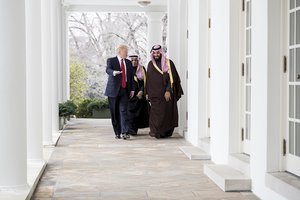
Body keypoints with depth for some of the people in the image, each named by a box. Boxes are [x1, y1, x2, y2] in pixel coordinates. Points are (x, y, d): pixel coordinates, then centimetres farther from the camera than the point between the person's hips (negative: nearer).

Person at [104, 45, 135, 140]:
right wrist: (113, 72, -40)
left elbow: (131, 76, 17)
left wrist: (132, 89, 10)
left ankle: (124, 132, -14)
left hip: (124, 90, 2)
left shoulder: (128, 62, 16)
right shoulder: (111, 60, 2)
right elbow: (108, 70, -17)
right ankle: (117, 132, 12)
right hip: (113, 90, -2)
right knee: (115, 112, 3)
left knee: (123, 111, -8)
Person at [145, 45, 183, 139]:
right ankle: (155, 131, -4)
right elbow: (148, 79, 17)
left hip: (166, 93, -3)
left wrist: (168, 91, -17)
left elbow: (172, 78, -8)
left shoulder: (168, 63, -1)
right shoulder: (150, 64, 12)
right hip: (154, 94, 3)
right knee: (156, 113, -5)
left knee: (166, 113, -3)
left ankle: (166, 132, 2)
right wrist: (147, 93, 13)